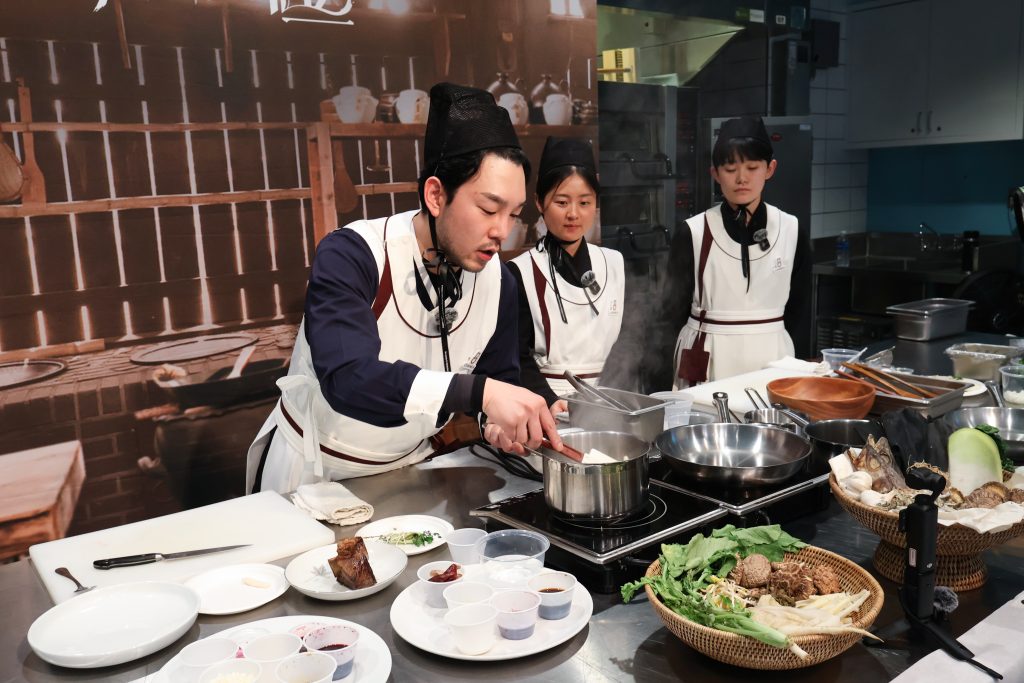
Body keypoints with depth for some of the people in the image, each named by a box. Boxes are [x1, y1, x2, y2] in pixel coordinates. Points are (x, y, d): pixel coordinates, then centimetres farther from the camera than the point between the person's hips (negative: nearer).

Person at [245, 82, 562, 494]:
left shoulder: (497, 281, -7)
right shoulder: (349, 256, -22)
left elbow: (500, 381, 2)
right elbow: (347, 378, -36)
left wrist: (499, 423, -20)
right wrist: (480, 392, -45)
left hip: (407, 471, 4)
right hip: (313, 474, -3)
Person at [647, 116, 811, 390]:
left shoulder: (791, 231, 1)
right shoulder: (693, 234, -4)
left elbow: (799, 309, 11)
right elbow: (672, 313, -3)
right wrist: (657, 383, -9)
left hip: (771, 357, 2)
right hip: (707, 360, -1)